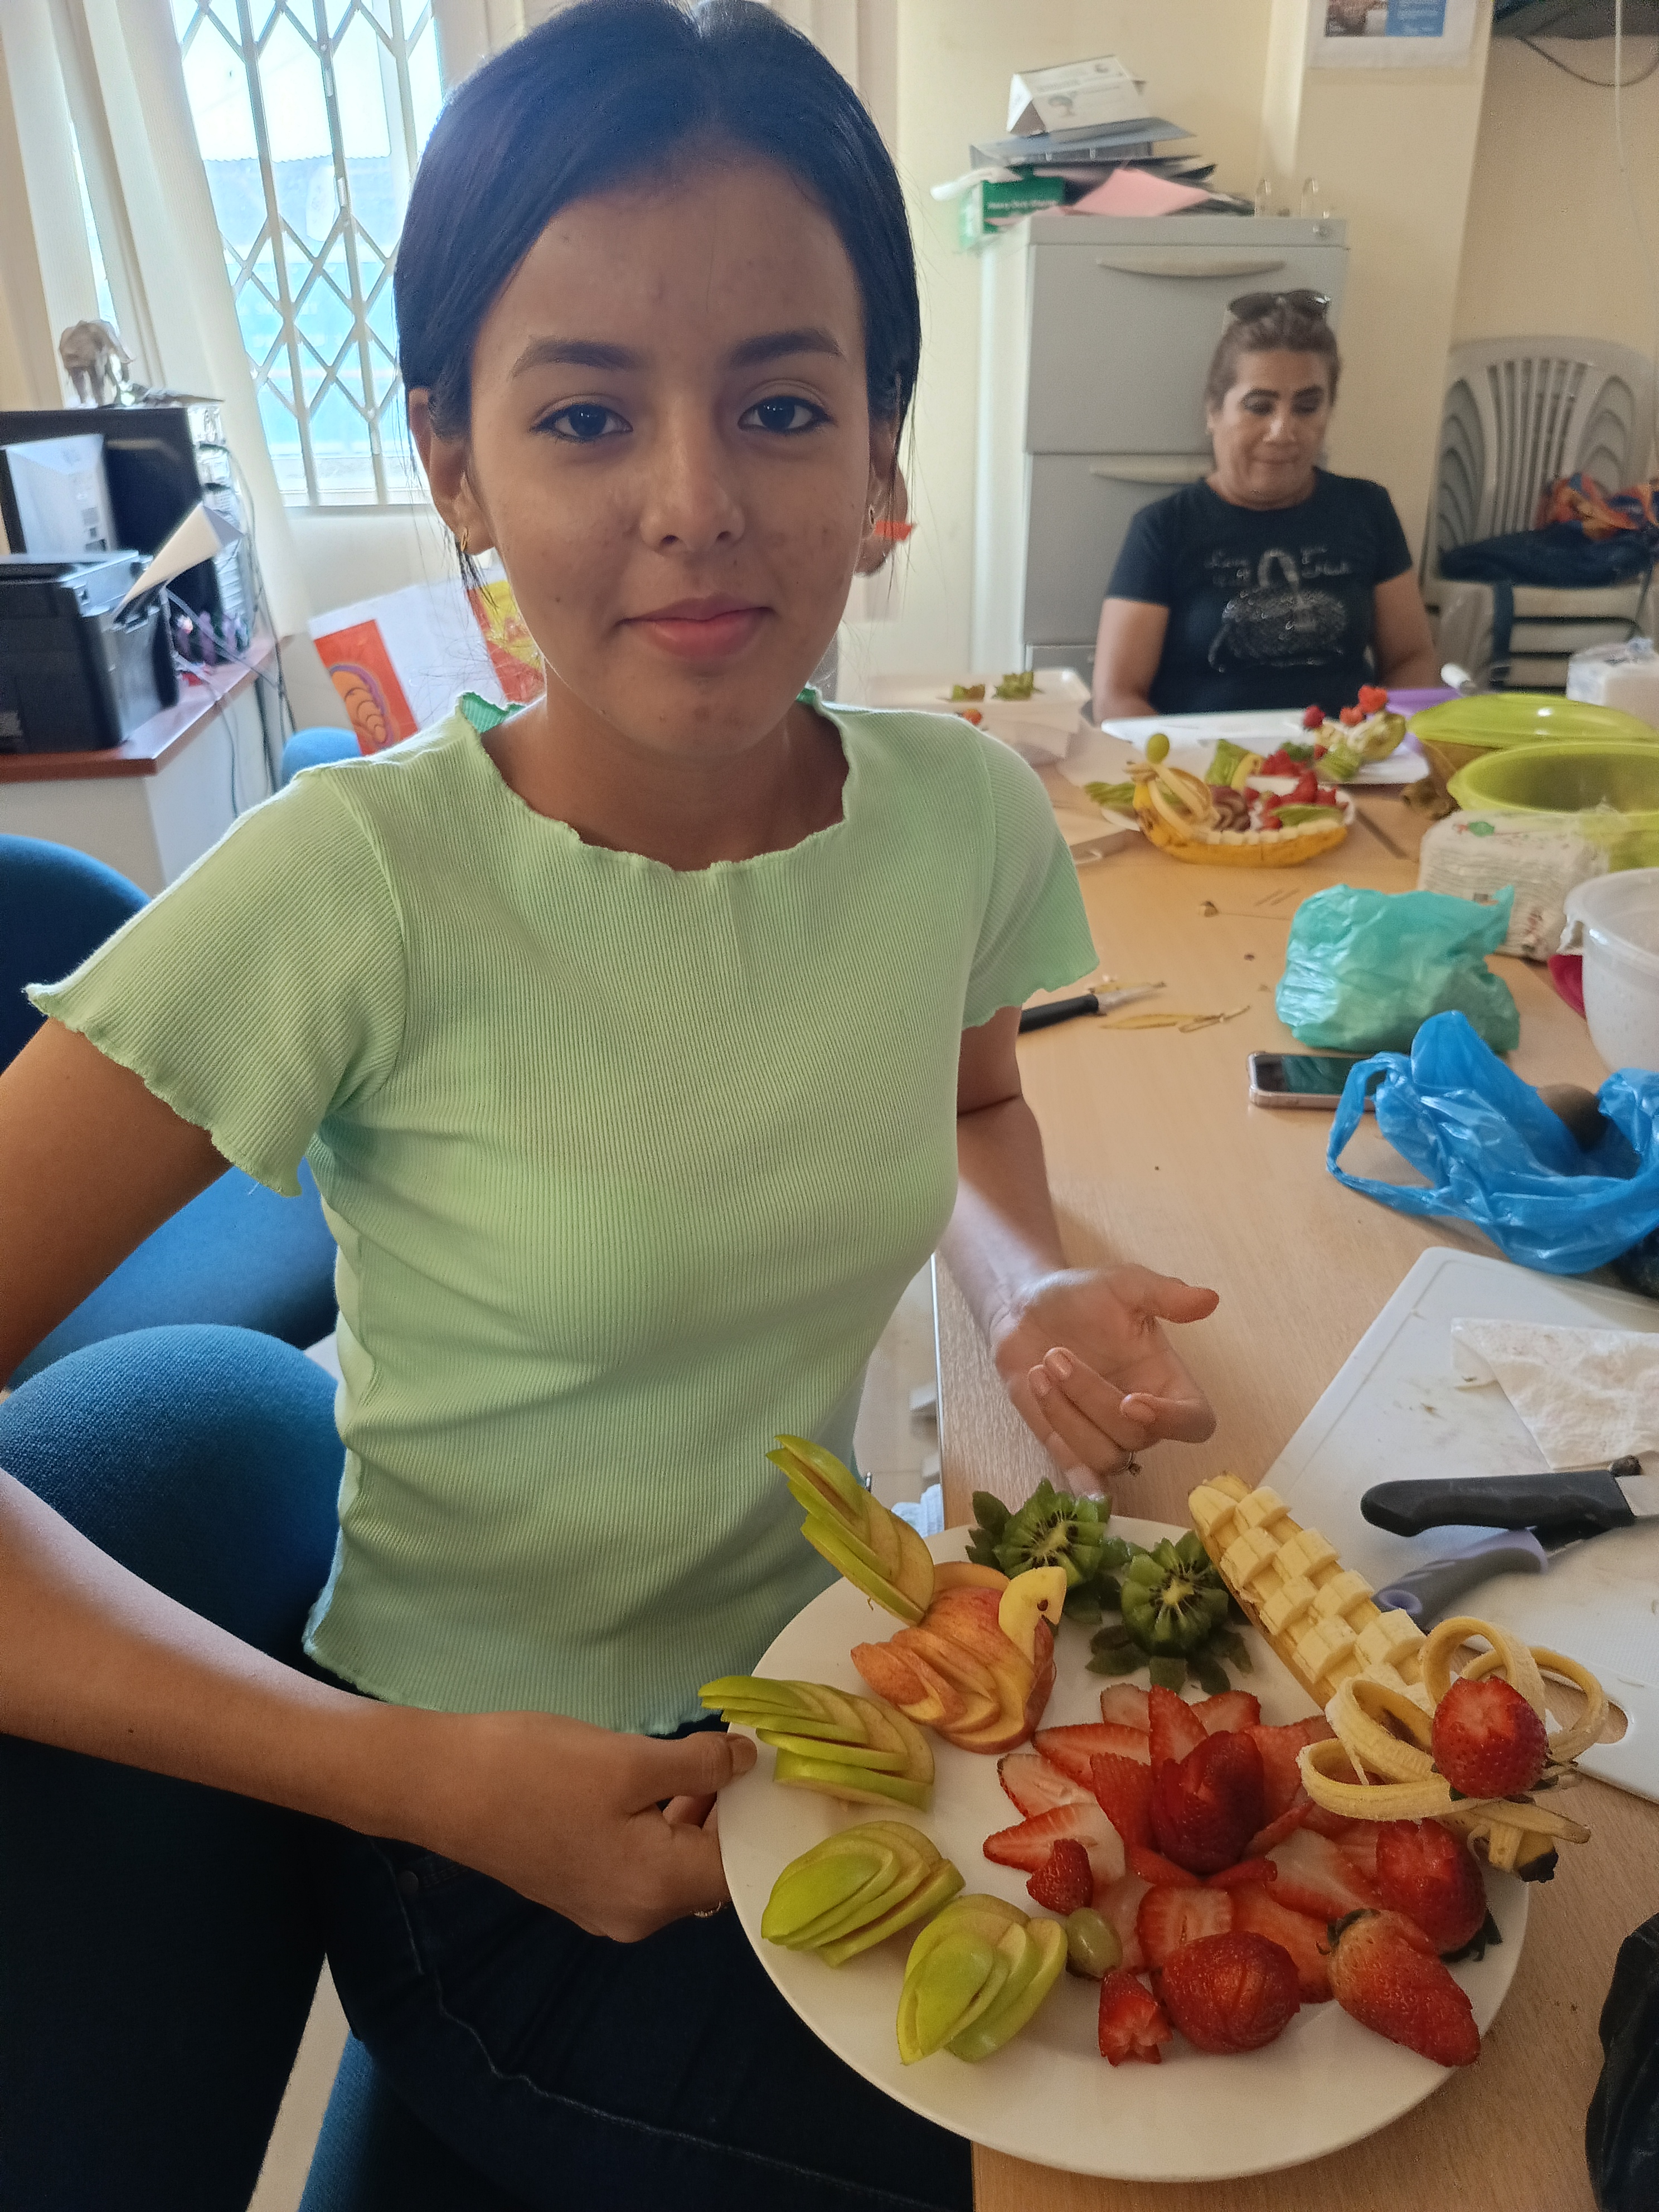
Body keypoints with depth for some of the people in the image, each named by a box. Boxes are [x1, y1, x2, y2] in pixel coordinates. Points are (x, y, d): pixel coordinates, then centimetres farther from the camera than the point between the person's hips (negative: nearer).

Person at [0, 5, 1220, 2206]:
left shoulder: (964, 813, -10)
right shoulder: (356, 890, -23)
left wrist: (1032, 1292, -8)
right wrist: (421, 1780, -25)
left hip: (846, 1669, 4)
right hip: (508, 1824, -3)